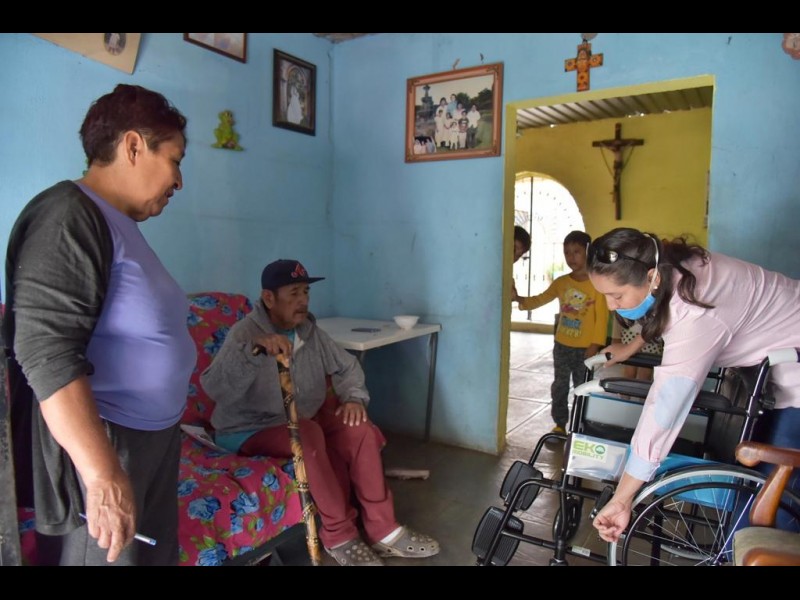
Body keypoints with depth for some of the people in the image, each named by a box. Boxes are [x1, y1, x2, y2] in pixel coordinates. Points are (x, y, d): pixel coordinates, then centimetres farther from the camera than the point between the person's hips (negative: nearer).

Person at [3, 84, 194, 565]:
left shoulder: (121, 224, 14)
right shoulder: (69, 215, -16)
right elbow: (47, 354, -25)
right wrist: (102, 473, -28)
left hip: (154, 435, 9)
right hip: (99, 444, -9)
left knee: (158, 554, 18)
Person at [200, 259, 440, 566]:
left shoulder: (310, 330, 0)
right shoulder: (245, 333, -20)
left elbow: (346, 365, 10)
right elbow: (214, 388, -36)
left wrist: (354, 397, -10)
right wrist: (254, 349, -50)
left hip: (306, 415, 6)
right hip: (251, 431, -6)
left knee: (361, 430, -16)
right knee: (308, 434, -35)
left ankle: (382, 529, -6)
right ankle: (339, 535, -18)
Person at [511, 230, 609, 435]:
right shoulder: (561, 282, 3)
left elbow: (602, 317, -12)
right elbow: (541, 299, 0)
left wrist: (595, 345, -16)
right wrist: (519, 299, -18)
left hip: (585, 348, -4)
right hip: (562, 345, 4)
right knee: (559, 386, 12)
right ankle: (560, 424, 25)